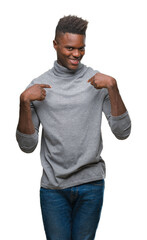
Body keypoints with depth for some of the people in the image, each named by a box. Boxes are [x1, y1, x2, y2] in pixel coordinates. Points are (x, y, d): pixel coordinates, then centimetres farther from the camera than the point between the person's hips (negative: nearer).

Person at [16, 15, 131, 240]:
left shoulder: (97, 81, 1)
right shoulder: (39, 85, 2)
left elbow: (122, 132, -6)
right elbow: (27, 145, 0)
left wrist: (112, 87, -15)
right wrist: (24, 102, -12)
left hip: (91, 183, 0)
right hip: (53, 186, 0)